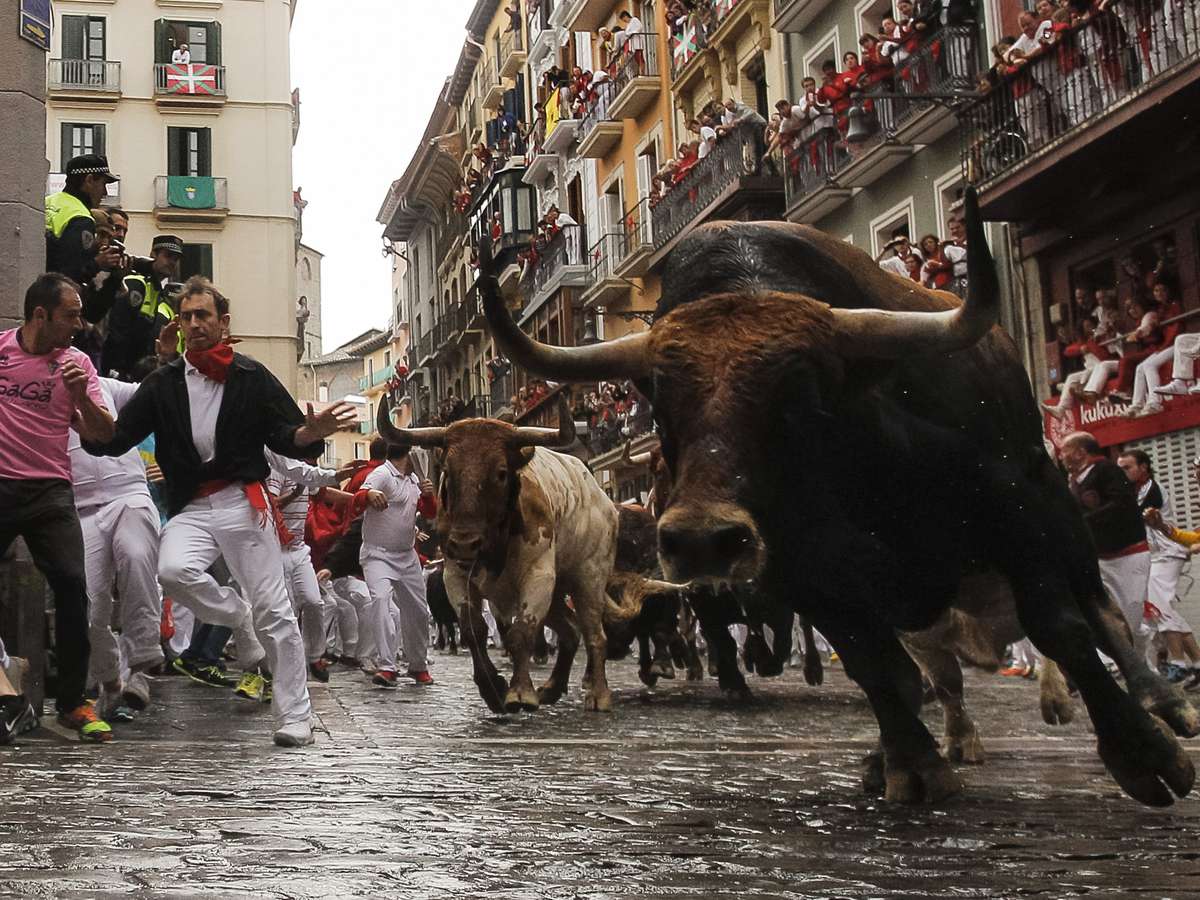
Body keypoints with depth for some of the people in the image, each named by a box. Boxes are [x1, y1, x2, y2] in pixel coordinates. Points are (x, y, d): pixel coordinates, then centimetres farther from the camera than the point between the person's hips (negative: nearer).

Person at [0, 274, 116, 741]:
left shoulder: (77, 363, 4)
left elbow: (103, 435, -1)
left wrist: (81, 397, -18)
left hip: (50, 491, 1)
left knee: (72, 585, -11)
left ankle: (73, 702, -1)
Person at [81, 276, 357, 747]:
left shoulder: (252, 377, 5)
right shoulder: (163, 383, 11)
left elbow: (286, 438, 2)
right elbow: (115, 438, 7)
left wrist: (310, 433, -22)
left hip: (242, 501, -2)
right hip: (190, 507, 2)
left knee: (274, 610, -6)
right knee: (173, 571, -30)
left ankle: (295, 716, 4)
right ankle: (238, 619, 0)